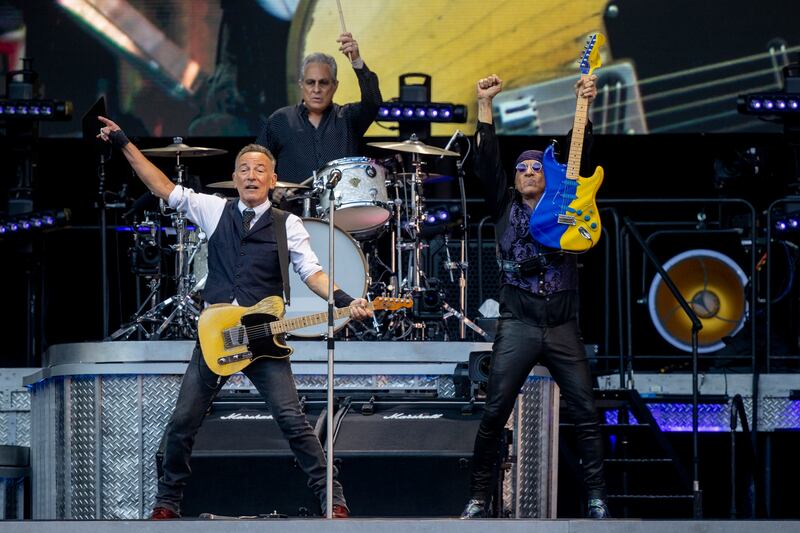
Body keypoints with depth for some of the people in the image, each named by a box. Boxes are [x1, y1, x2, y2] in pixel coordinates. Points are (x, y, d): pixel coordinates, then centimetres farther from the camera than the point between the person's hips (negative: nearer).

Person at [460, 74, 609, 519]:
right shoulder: (505, 206, 12)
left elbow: (579, 155, 5)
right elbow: (488, 161, 2)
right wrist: (486, 105, -7)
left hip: (563, 328, 1)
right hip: (518, 327, -1)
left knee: (587, 413, -5)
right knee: (495, 413, -8)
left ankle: (597, 497, -1)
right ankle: (479, 496, -2)